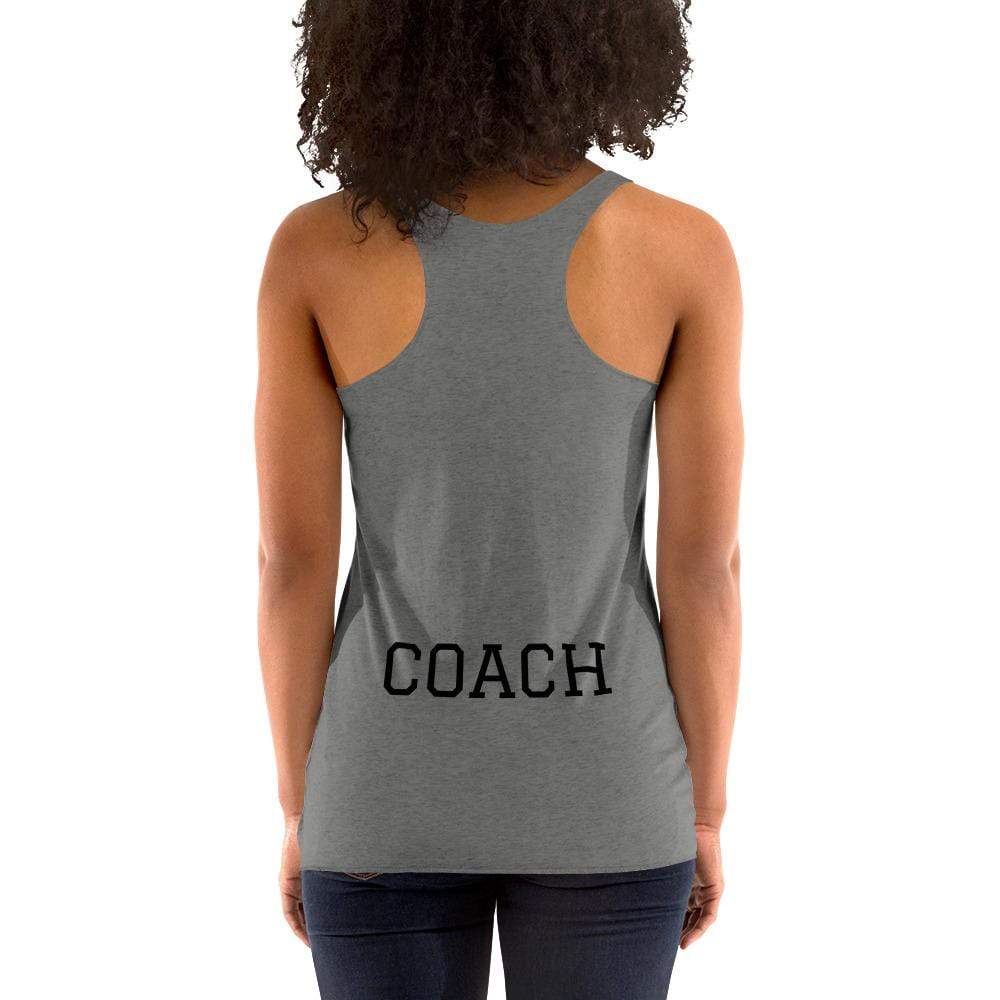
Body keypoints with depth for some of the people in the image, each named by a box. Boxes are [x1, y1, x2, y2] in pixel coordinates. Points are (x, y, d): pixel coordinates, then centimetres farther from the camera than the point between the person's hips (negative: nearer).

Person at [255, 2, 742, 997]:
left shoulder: (314, 248, -12)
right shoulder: (685, 251, -13)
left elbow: (292, 561, -8)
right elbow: (704, 566, -9)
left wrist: (300, 809, 6)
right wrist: (702, 813, 5)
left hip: (395, 792, 0)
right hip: (596, 795, 0)